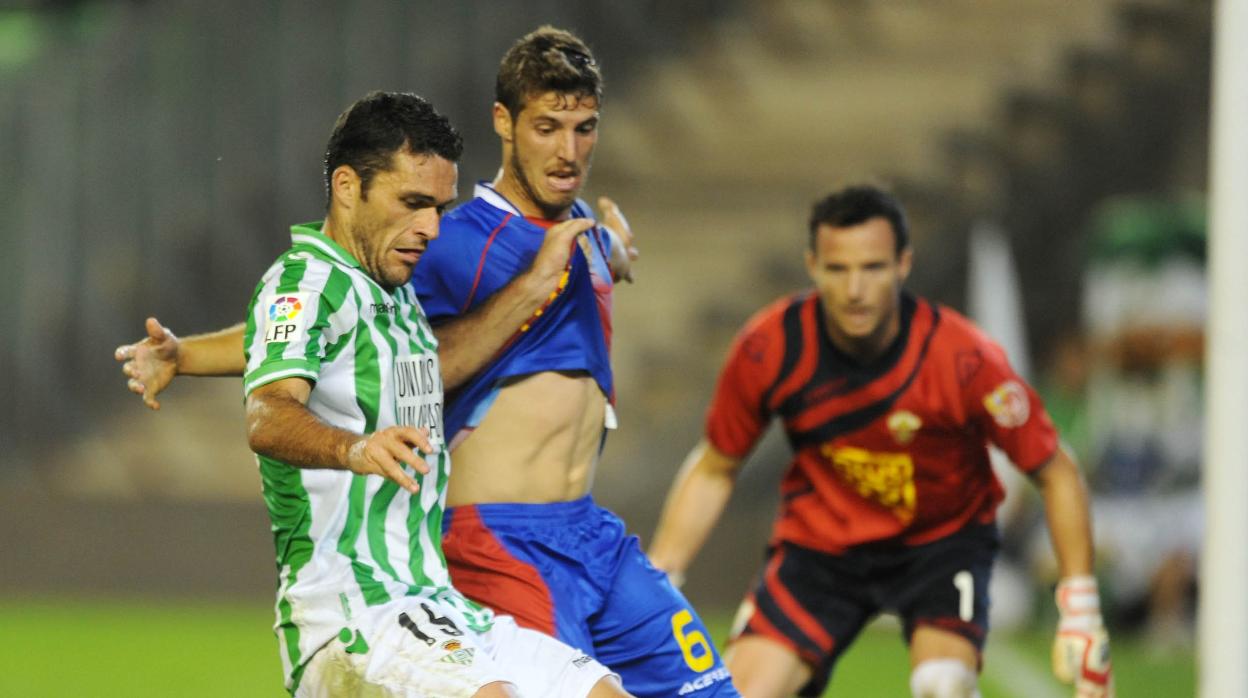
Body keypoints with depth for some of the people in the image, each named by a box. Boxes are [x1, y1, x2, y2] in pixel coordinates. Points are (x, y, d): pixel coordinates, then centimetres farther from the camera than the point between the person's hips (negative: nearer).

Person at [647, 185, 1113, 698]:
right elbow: (713, 471, -1)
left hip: (943, 537, -2)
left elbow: (1055, 476, -13)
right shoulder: (767, 349, -19)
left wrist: (1081, 611, -16)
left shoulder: (964, 361, -26)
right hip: (820, 539, 2)